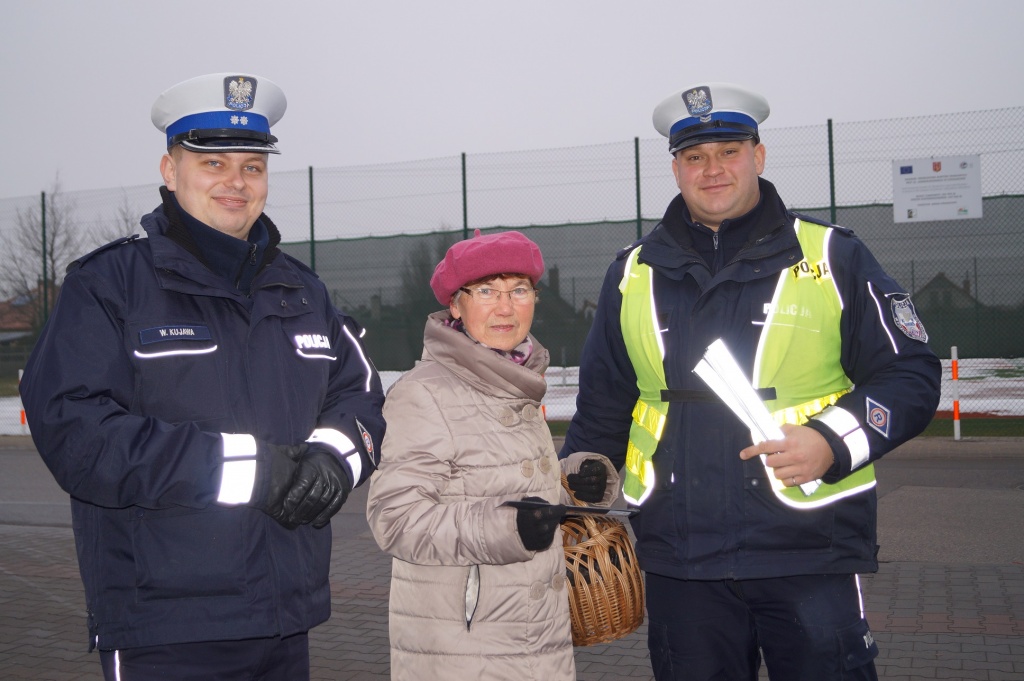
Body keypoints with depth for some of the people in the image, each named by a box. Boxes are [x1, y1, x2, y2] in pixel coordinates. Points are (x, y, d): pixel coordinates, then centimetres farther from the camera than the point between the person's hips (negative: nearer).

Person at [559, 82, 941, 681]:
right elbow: (602, 408, 18)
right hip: (679, 563, 3)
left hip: (810, 554, -2)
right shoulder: (634, 273, 11)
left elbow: (910, 374, 2)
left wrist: (834, 441, -15)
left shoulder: (833, 257, 2)